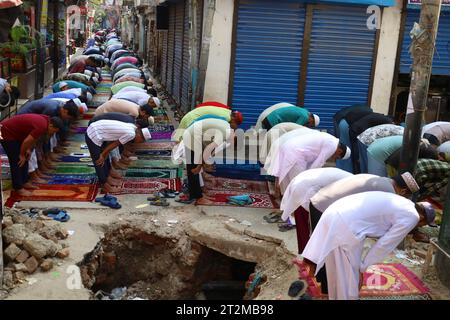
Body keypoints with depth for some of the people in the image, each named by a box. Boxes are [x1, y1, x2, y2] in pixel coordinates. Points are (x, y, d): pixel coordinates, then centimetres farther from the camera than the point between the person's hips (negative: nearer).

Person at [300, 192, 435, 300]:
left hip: (332, 214, 9)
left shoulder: (399, 201, 28)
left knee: (336, 273, 25)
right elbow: (384, 245, 0)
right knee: (349, 277, 10)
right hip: (345, 226, -9)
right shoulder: (411, 218, 2)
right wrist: (362, 268, 11)